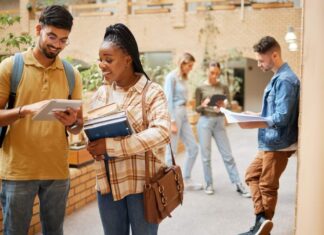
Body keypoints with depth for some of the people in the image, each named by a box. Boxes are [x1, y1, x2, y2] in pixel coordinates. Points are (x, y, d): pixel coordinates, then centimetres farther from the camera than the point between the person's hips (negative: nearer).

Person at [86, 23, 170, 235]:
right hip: (108, 183, 5)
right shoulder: (101, 93, 7)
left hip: (143, 183, -4)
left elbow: (161, 133, -23)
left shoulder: (152, 92, -8)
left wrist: (111, 145, -27)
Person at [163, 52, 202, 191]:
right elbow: (168, 100, -16)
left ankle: (186, 181, 18)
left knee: (193, 148, 8)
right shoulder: (171, 77, -11)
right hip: (174, 114, -9)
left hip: (184, 114, 9)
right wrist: (172, 122, -19)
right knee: (171, 151, -2)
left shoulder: (184, 78, 15)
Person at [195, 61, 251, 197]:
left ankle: (238, 185, 5)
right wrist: (203, 105, -22)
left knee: (228, 155, 1)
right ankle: (209, 184, 15)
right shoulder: (200, 88, 1)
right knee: (206, 155, 2)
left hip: (219, 122, 1)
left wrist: (223, 105, -23)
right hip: (204, 122, -1)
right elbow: (197, 109, 0)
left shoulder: (223, 88, 5)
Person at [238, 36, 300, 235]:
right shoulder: (278, 77, 11)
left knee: (268, 186, 3)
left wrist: (252, 124, -23)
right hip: (270, 142, 10)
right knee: (252, 175, 14)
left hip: (278, 144, -10)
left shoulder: (285, 80, -21)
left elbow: (281, 118, -26)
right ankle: (262, 219, 9)